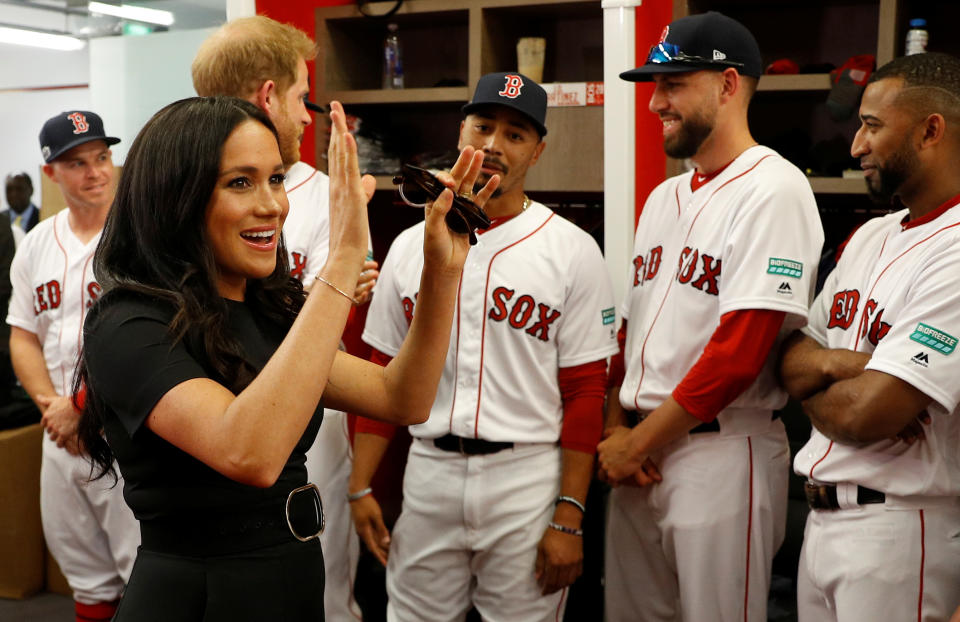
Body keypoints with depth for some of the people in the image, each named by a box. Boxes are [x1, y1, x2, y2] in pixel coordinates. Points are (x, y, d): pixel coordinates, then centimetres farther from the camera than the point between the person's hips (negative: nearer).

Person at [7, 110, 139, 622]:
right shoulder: (36, 245, 10)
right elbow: (23, 336, 12)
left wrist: (82, 404, -15)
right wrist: (51, 405, -4)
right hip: (60, 433, 6)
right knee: (84, 572, 18)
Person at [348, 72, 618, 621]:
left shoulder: (572, 251, -3)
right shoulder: (410, 246, 8)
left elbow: (585, 392, -6)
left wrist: (569, 518, -11)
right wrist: (362, 486, 5)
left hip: (527, 476, -3)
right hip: (428, 473, 3)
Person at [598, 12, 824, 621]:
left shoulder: (773, 189, -12)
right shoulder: (664, 196, 14)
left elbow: (741, 350, -19)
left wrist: (639, 442, -12)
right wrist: (616, 432, 3)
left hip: (721, 452, -7)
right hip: (636, 456, 8)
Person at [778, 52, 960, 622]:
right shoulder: (868, 238, 11)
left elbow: (866, 415, -24)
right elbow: (791, 358, 9)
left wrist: (808, 386, -3)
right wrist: (832, 363, -13)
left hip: (897, 529, -8)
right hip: (820, 517, 8)